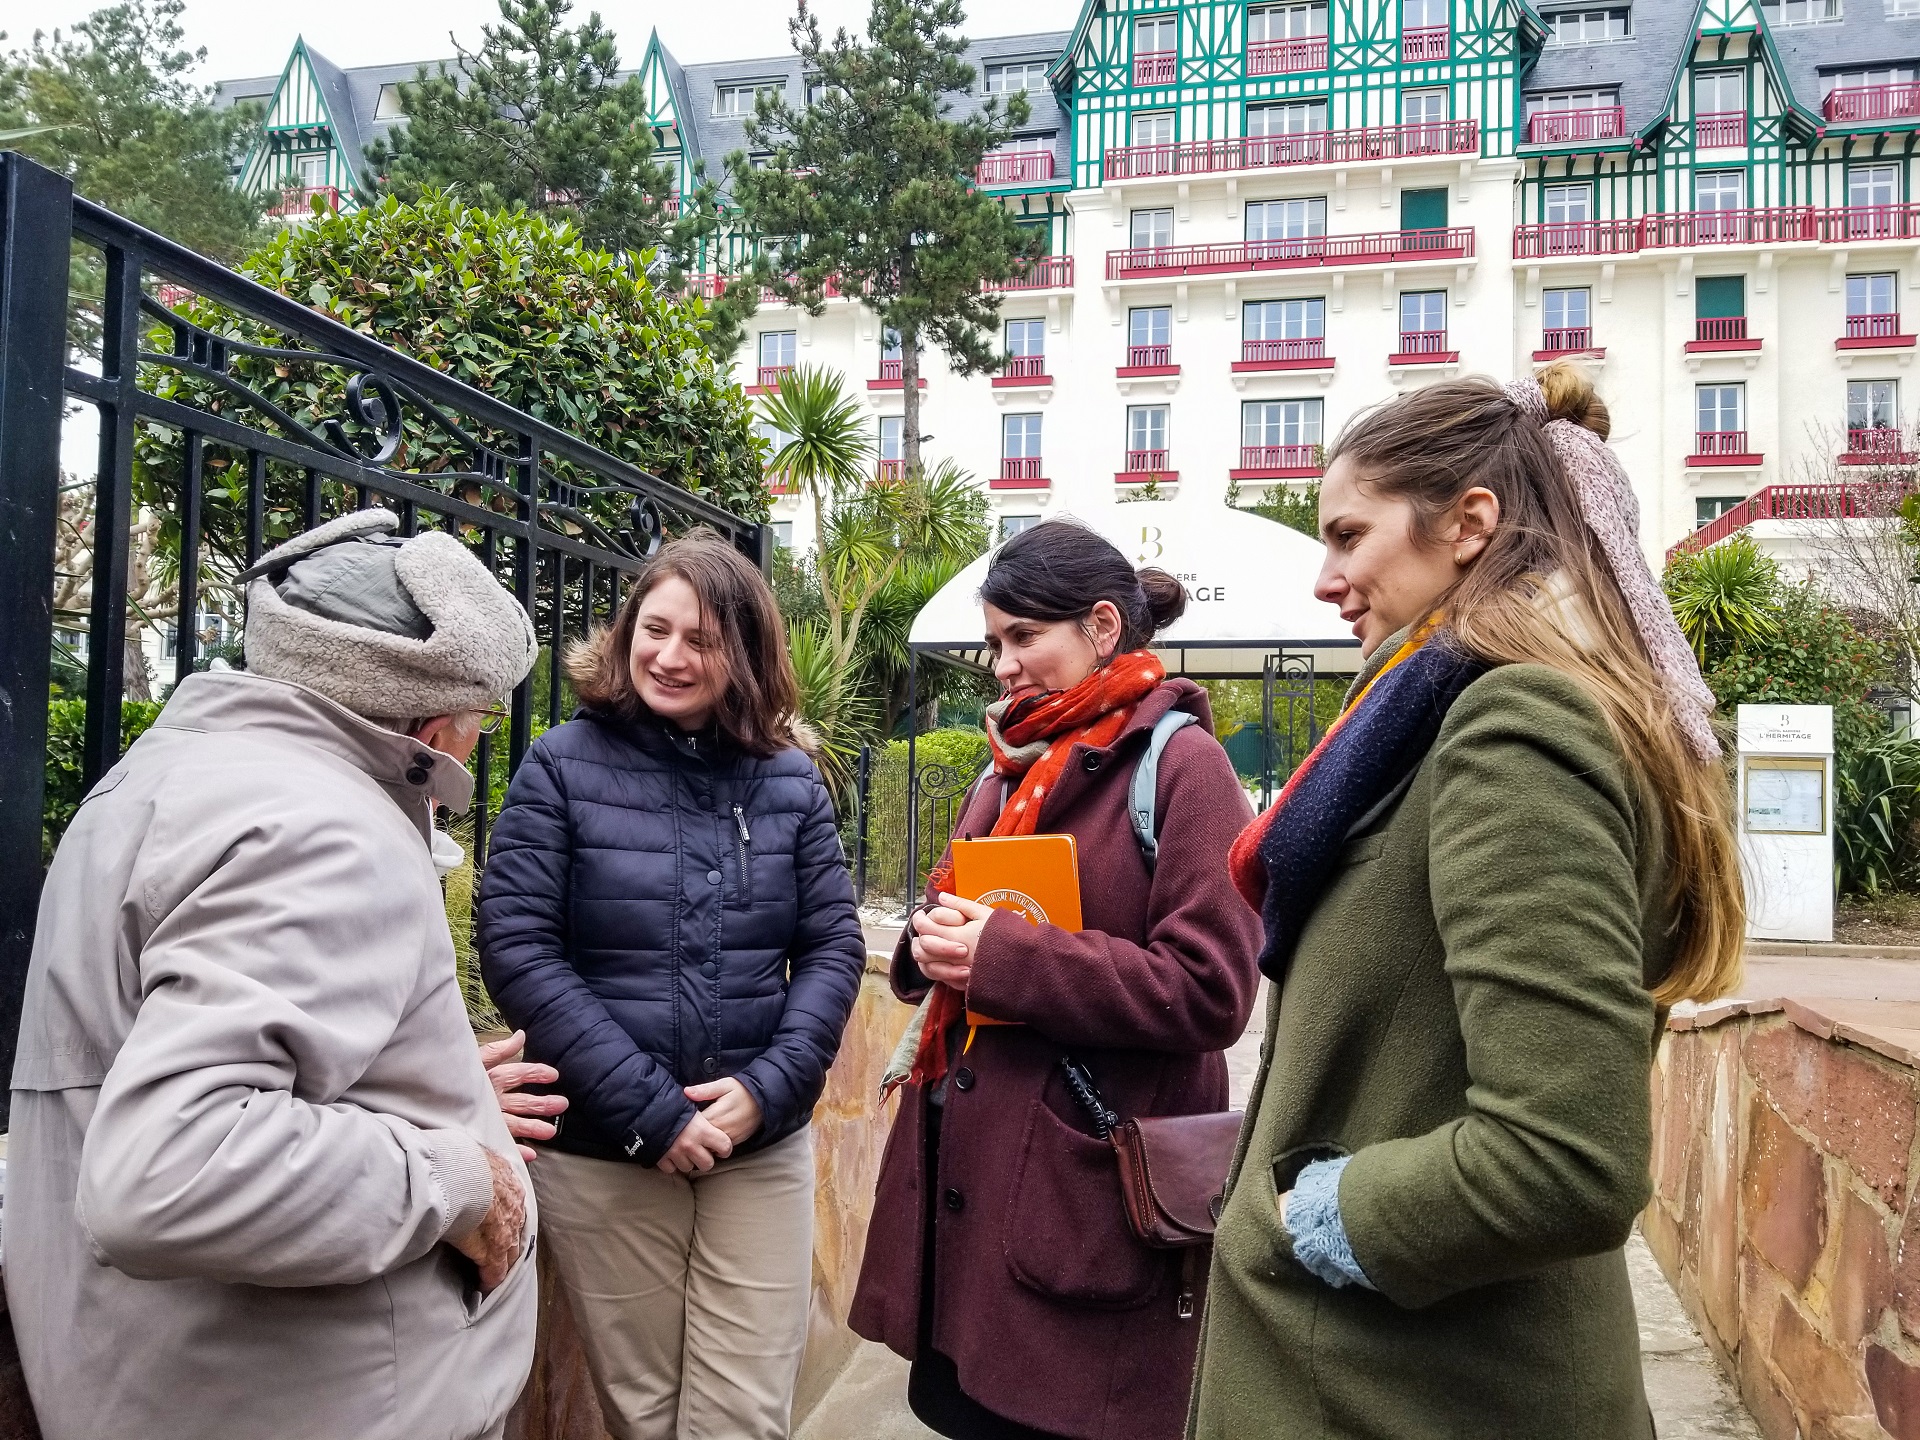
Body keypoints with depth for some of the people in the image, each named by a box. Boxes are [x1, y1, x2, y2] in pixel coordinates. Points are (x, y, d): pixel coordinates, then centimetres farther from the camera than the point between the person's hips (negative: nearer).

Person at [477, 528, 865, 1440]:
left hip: (764, 1152, 2)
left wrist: (768, 1087, -13)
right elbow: (516, 952, -12)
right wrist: (648, 1112, -17)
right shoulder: (562, 768, -5)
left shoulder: (788, 780, 3)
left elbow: (834, 946, 3)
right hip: (600, 1158, -1)